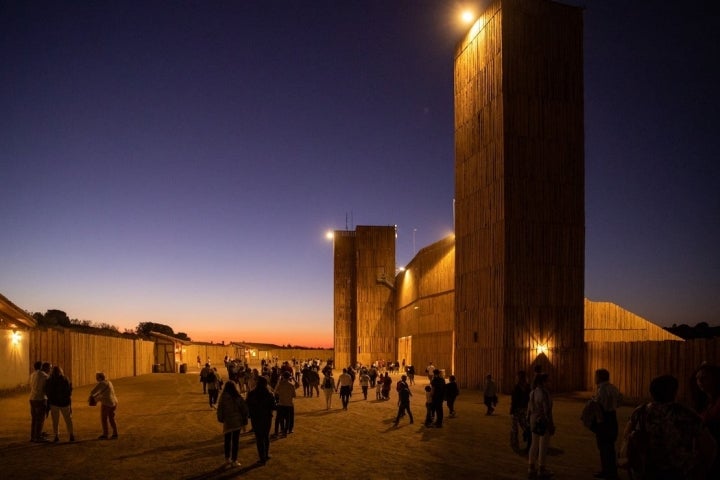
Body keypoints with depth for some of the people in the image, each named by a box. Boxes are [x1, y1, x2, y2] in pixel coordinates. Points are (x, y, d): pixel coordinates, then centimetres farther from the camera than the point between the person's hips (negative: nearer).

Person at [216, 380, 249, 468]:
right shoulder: (238, 397, -8)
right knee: (235, 441, 5)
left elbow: (219, 410, -3)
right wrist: (244, 421, 5)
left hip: (227, 422, 1)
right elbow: (244, 409, -4)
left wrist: (221, 419, 13)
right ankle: (234, 461, 7)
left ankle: (227, 459, 24)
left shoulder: (223, 397, -8)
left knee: (227, 441, 16)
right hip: (237, 422, -1)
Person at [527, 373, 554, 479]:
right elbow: (547, 410, -19)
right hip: (544, 422, -8)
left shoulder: (532, 392, 6)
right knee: (543, 446, 3)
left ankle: (531, 469, 20)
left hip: (534, 421, 8)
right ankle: (541, 470, 12)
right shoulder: (544, 393, -19)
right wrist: (551, 425, -12)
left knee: (534, 444, 15)